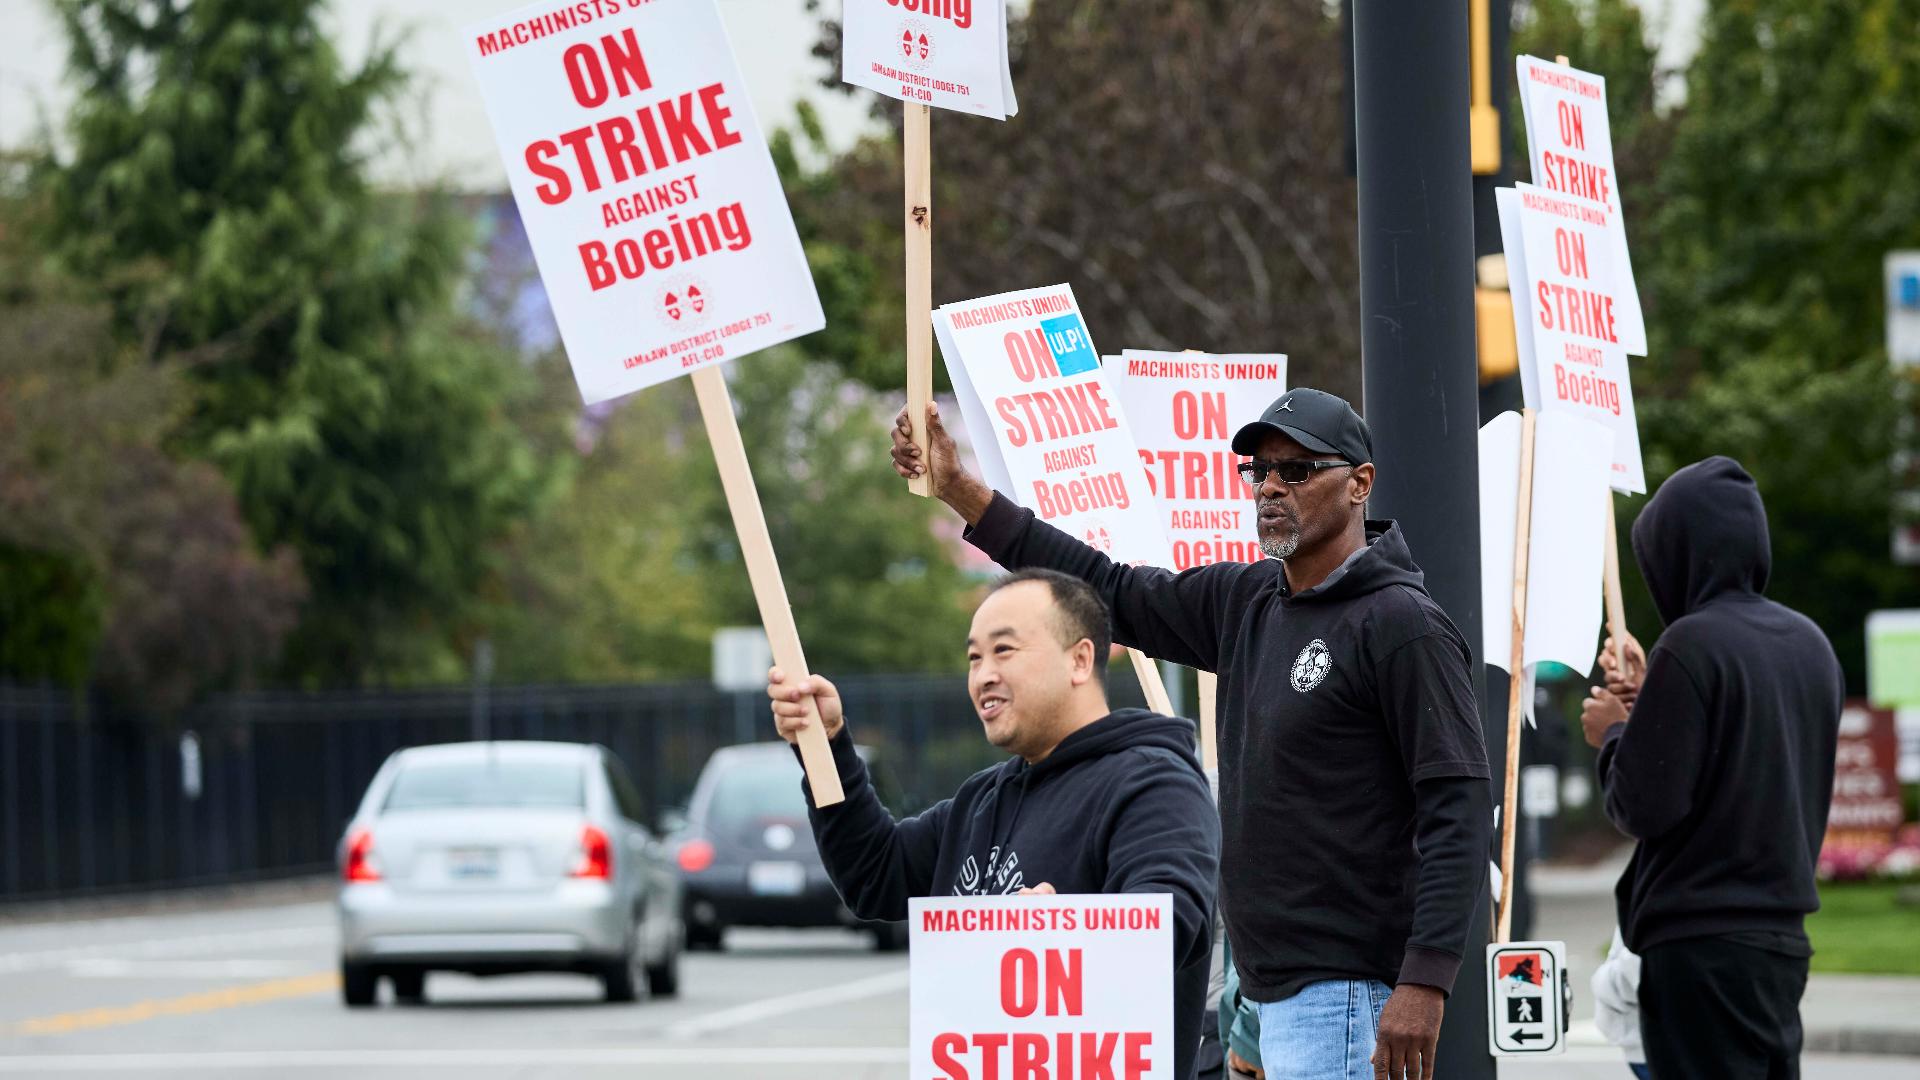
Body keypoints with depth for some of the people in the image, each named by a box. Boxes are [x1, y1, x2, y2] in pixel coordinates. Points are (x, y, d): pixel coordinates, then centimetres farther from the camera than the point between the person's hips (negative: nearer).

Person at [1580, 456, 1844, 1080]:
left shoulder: (1692, 643, -14)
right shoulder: (1808, 643, 10)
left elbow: (1645, 808, -15)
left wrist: (1613, 734, 3)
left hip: (1702, 943, -8)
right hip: (1782, 934, 8)